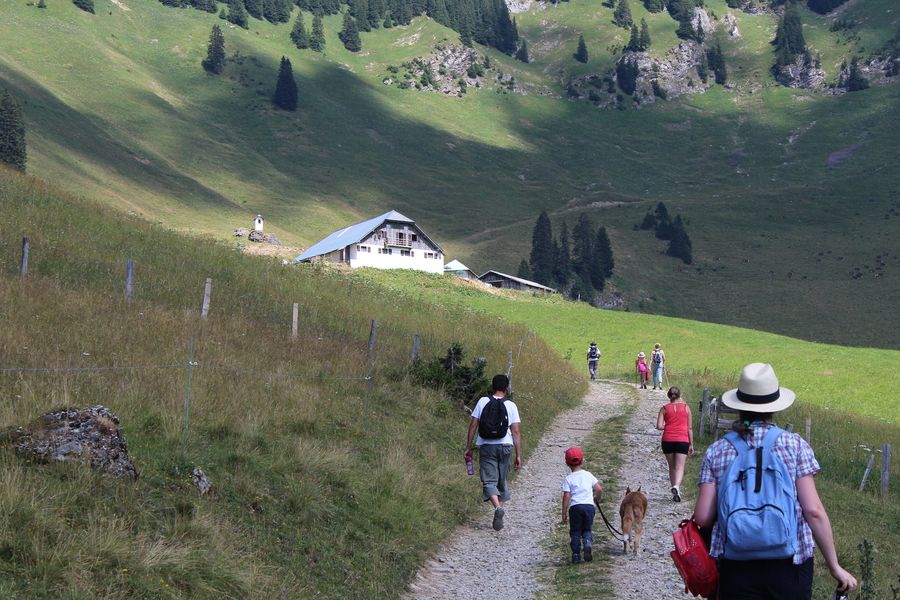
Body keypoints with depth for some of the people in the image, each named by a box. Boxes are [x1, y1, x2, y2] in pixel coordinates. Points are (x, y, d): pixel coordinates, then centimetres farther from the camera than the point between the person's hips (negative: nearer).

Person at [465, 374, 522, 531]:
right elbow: (516, 432, -3)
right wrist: (518, 455, 0)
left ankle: (497, 507, -30)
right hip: (505, 446, 1)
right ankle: (499, 515, 15)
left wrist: (468, 447, 8)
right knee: (502, 482, 13)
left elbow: (473, 425, 1)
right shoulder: (511, 406, 1)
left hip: (487, 446, -1)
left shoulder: (483, 402, 1)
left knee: (489, 480, -4)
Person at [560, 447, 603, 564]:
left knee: (575, 532, 8)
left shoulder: (568, 479, 1)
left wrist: (564, 513, -1)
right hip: (589, 505, 2)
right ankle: (588, 542, -16)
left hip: (575, 506, -2)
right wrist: (597, 500, 24)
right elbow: (599, 489, 5)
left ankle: (576, 556, 3)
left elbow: (566, 496, -5)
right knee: (587, 529, 15)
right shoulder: (588, 475, 9)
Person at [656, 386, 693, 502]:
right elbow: (689, 428, 5)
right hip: (682, 440, -1)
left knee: (672, 467, 15)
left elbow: (659, 426, -6)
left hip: (668, 440, 1)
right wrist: (691, 444, 10)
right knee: (680, 467, -5)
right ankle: (676, 486, -30)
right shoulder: (686, 407, 5)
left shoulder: (664, 408, 4)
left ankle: (676, 492, 18)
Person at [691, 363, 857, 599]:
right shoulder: (795, 446, 0)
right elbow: (814, 511, -6)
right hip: (789, 564, -1)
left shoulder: (717, 452, 4)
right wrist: (835, 567, 0)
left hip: (736, 567, 1)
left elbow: (702, 517, -2)